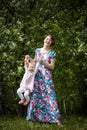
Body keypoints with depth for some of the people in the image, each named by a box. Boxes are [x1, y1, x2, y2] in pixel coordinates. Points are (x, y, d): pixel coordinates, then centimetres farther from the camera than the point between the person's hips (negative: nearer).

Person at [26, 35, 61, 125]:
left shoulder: (52, 53, 2)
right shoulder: (37, 50, 13)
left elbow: (52, 67, -3)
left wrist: (42, 62, -14)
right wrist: (29, 59, 5)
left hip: (46, 76, -4)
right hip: (37, 75, 4)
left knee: (49, 95, -10)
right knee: (35, 95, 1)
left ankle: (55, 118, -13)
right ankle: (33, 116, 7)